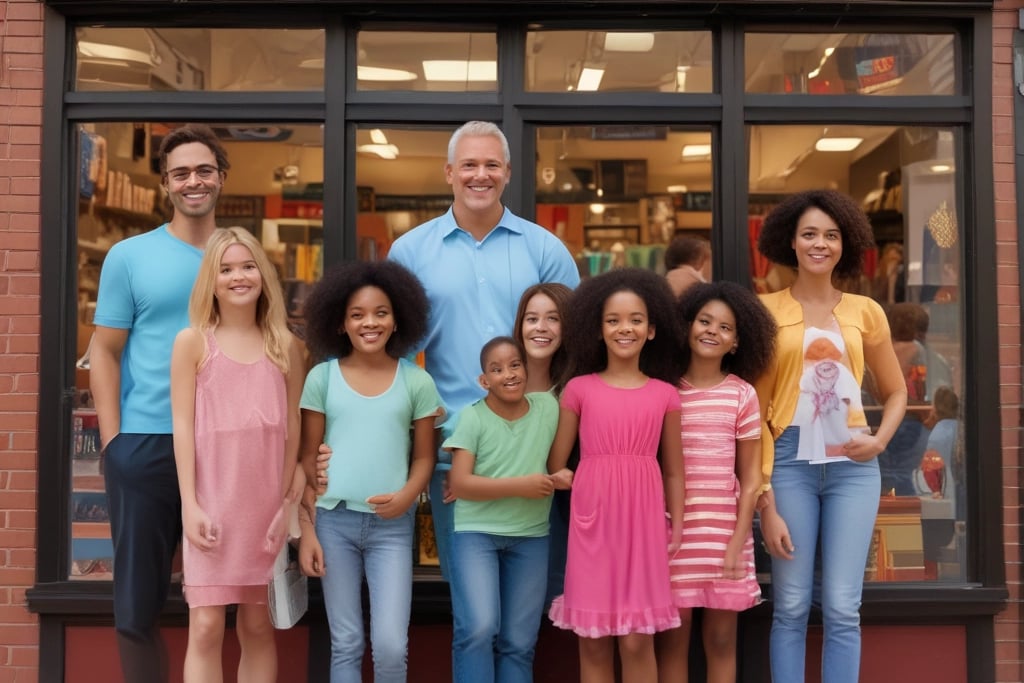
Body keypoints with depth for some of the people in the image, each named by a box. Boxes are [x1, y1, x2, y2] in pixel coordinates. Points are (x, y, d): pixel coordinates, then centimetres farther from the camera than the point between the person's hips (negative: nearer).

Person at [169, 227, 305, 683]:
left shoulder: (285, 345, 7)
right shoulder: (192, 342, 2)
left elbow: (294, 427, 7)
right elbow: (183, 426, -1)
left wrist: (291, 500, 1)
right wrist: (190, 505, -8)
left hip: (267, 502, 2)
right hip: (213, 500, -2)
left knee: (258, 627, 10)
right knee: (206, 626, -2)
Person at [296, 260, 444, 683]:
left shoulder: (416, 382, 0)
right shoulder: (322, 377, 1)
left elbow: (424, 457, 6)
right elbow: (307, 459, 4)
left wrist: (407, 496, -14)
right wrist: (306, 529, 0)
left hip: (392, 525, 0)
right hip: (334, 520, 1)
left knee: (391, 646, -5)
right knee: (345, 644, 9)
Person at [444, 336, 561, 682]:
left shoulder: (548, 407, 1)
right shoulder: (473, 417, -8)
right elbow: (459, 485, -13)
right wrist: (520, 486, -17)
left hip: (531, 537, 3)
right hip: (476, 532, -3)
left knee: (519, 642, 8)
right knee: (479, 628, -18)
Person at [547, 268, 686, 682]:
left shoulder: (665, 394, 5)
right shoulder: (579, 389, 1)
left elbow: (673, 471, 9)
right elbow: (555, 466, 4)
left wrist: (676, 529, 4)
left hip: (643, 523, 0)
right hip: (592, 522, 0)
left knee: (638, 641, 2)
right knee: (593, 641, 7)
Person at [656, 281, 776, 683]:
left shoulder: (742, 395, 0)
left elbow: (750, 476, 2)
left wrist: (738, 541, -4)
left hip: (725, 533, 0)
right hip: (672, 533, 0)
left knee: (721, 639, 9)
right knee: (671, 637, 6)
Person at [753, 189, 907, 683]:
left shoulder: (865, 312, 9)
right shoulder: (767, 310, 1)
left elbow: (896, 391, 20)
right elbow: (756, 408, -1)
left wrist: (880, 440, -1)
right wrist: (764, 500, -6)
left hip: (851, 462, 2)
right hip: (789, 458, -2)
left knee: (842, 609, 3)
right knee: (790, 607, 4)